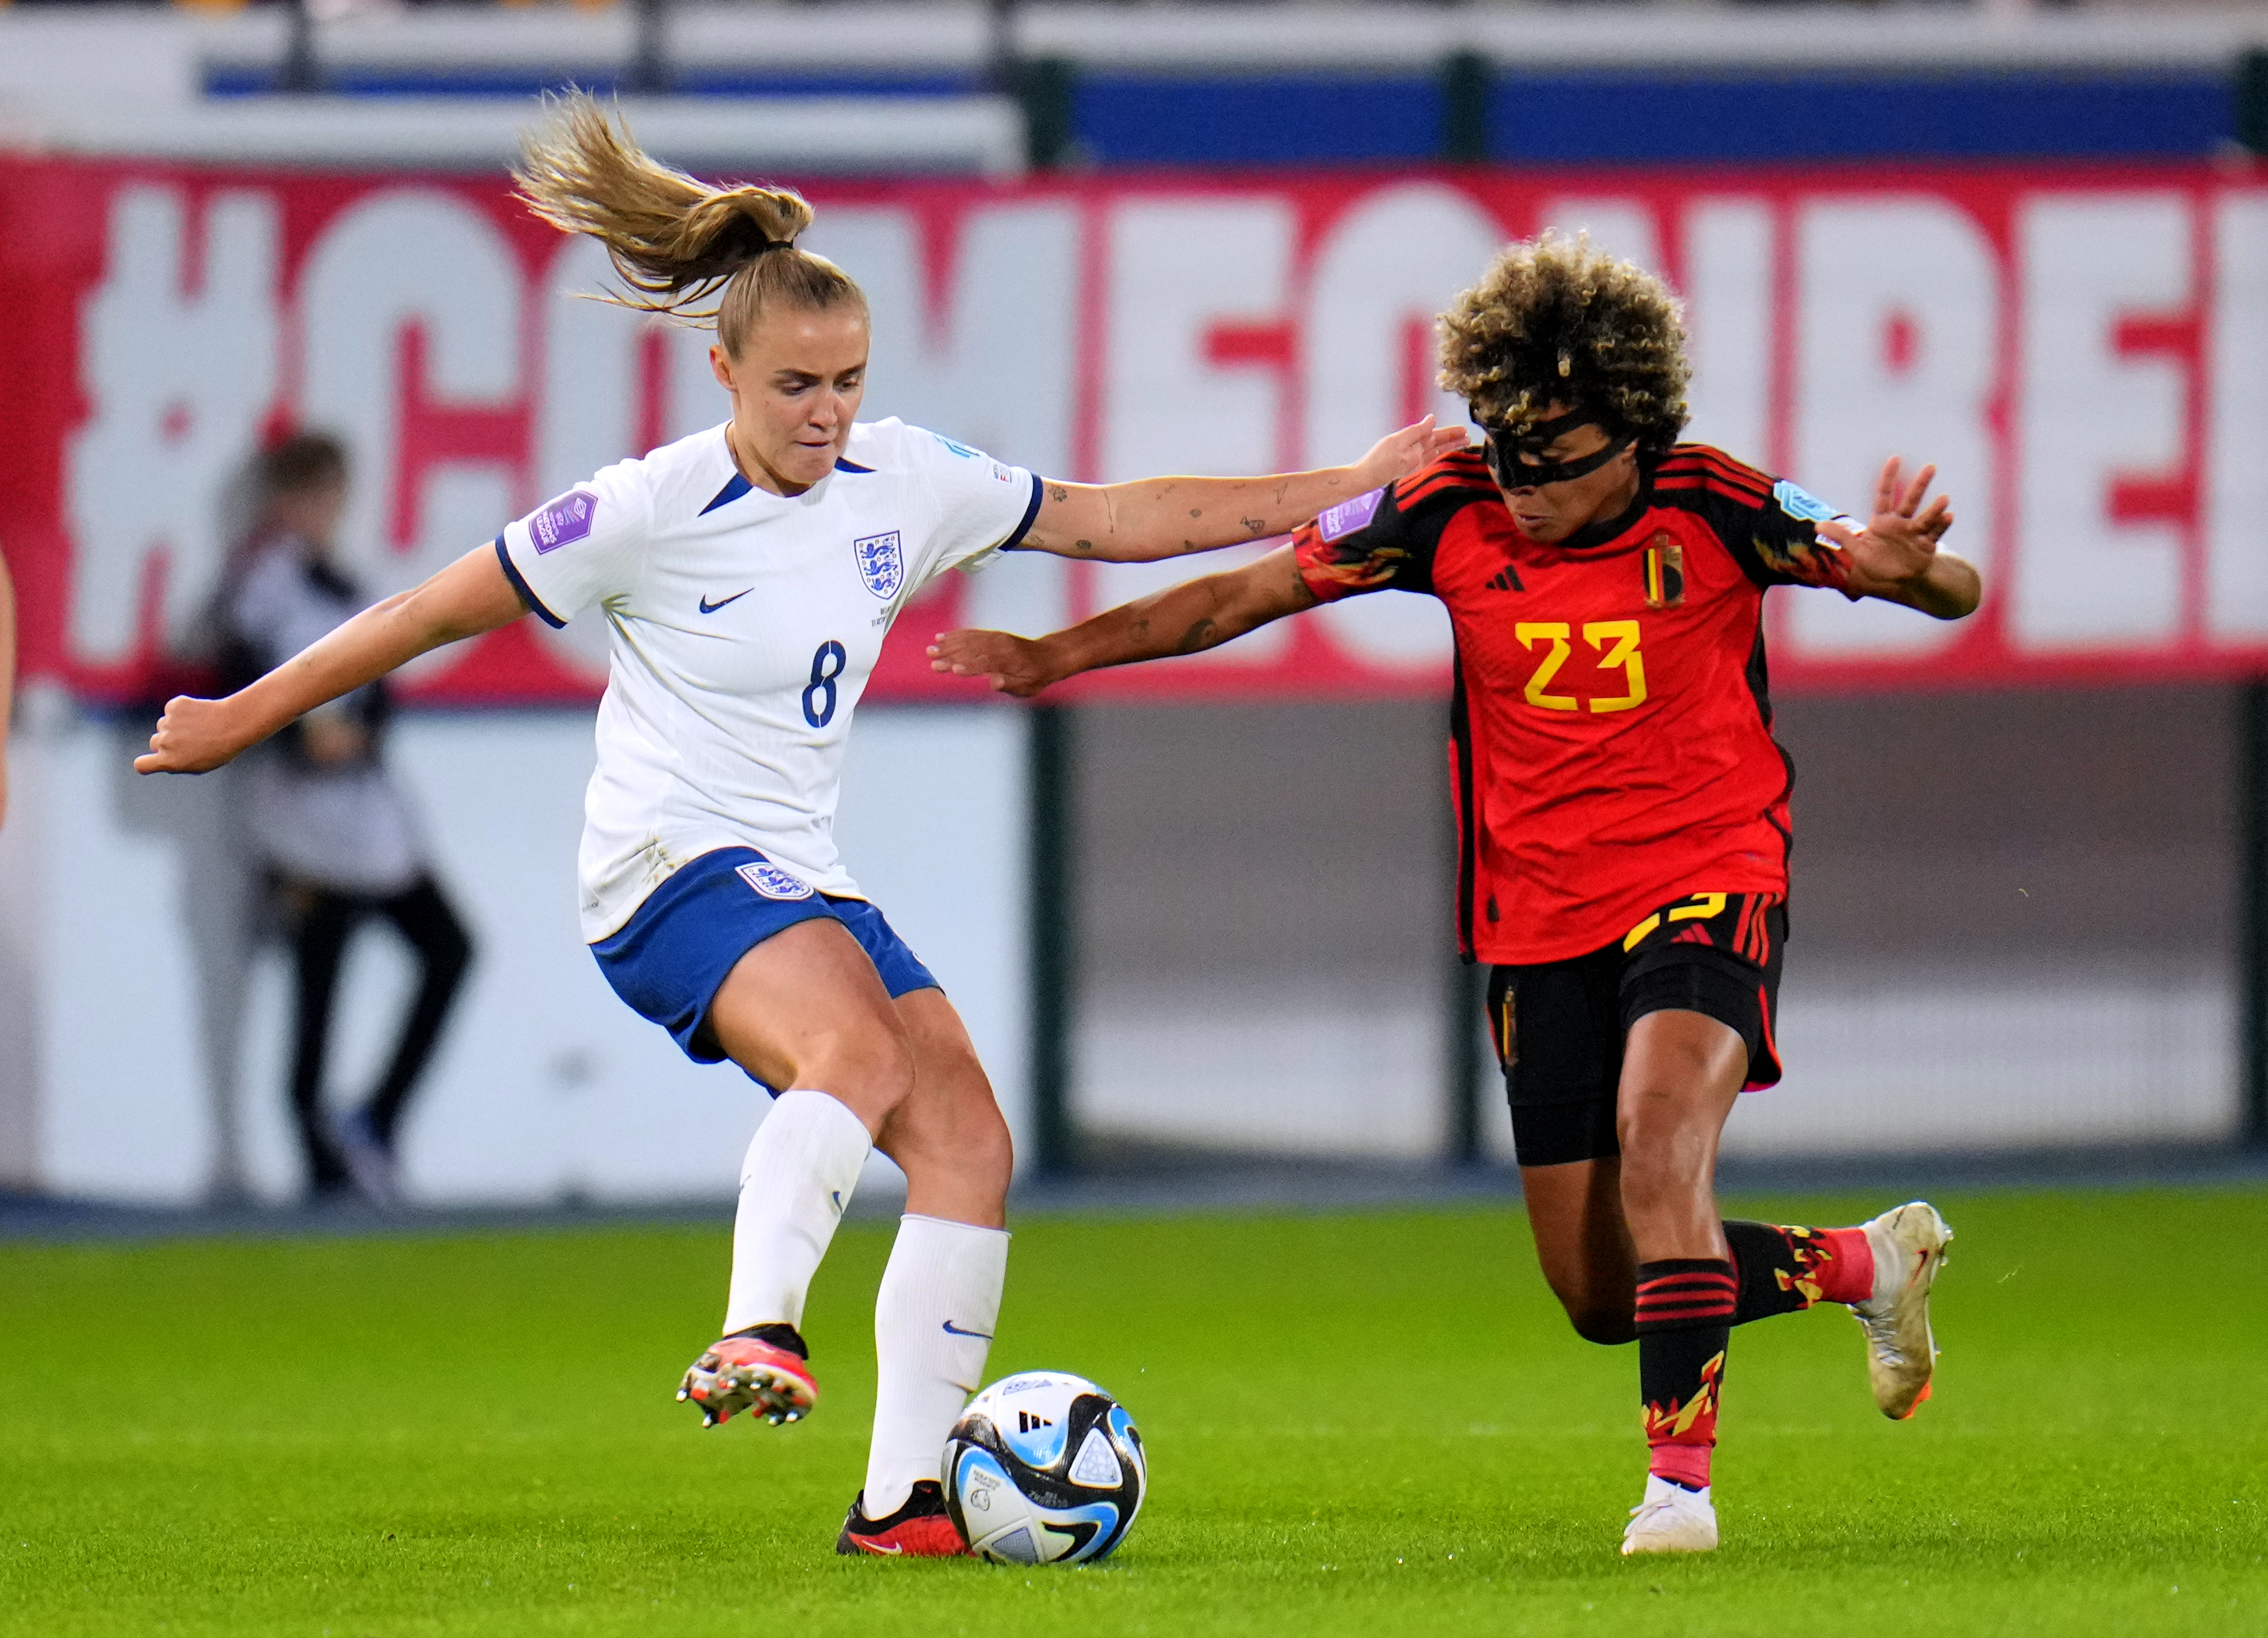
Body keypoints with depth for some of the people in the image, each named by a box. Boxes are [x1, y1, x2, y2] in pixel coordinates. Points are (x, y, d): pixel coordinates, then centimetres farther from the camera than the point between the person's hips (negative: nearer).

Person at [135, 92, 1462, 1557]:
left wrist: (1339, 490, 10)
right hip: (673, 869, -7)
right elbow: (436, 612, -2)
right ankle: (758, 1336, -48)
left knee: (967, 1139, -9)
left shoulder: (903, 483, 5)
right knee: (861, 1053, -34)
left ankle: (904, 1498, -9)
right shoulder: (653, 512, -11)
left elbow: (1116, 520, 13)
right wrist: (242, 719, 4)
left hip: (806, 884, 7)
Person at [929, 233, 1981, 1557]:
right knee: (1601, 1292, 6)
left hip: (1708, 884, -4)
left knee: (1658, 1135, -32)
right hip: (1539, 921, 4)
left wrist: (1904, 564, -37)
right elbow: (1250, 589, 3)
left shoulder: (1713, 511, -14)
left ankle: (1680, 1478, -24)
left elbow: (1954, 596, -13)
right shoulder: (1454, 514, -7)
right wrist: (1060, 654, -3)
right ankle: (1869, 1266, 32)